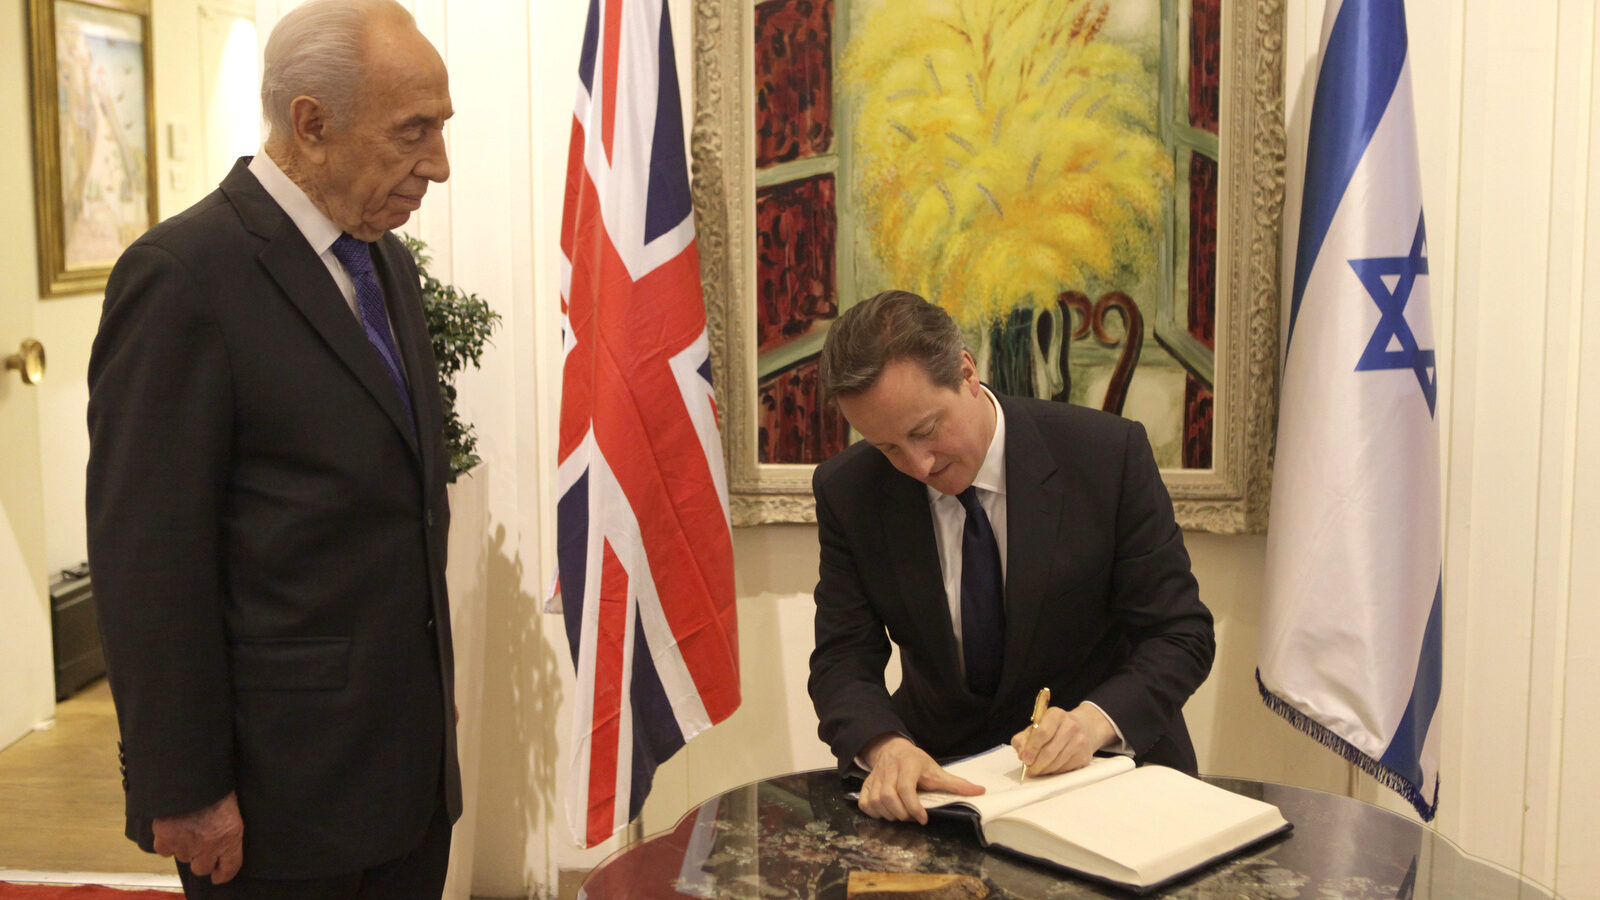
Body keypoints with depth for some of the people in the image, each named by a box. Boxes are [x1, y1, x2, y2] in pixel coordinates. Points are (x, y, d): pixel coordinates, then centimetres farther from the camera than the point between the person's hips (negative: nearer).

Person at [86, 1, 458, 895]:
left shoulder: (389, 264, 10)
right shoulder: (183, 275, -15)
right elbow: (148, 561, -16)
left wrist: (436, 684, 15)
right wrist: (184, 791, -15)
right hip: (282, 787, -7)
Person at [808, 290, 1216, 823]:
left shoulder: (1109, 454, -14)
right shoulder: (847, 491, -7)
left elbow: (1181, 635, -10)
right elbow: (843, 659, -6)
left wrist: (1095, 720, -28)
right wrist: (886, 746, -28)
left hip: (1111, 760, -2)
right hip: (942, 769, 2)